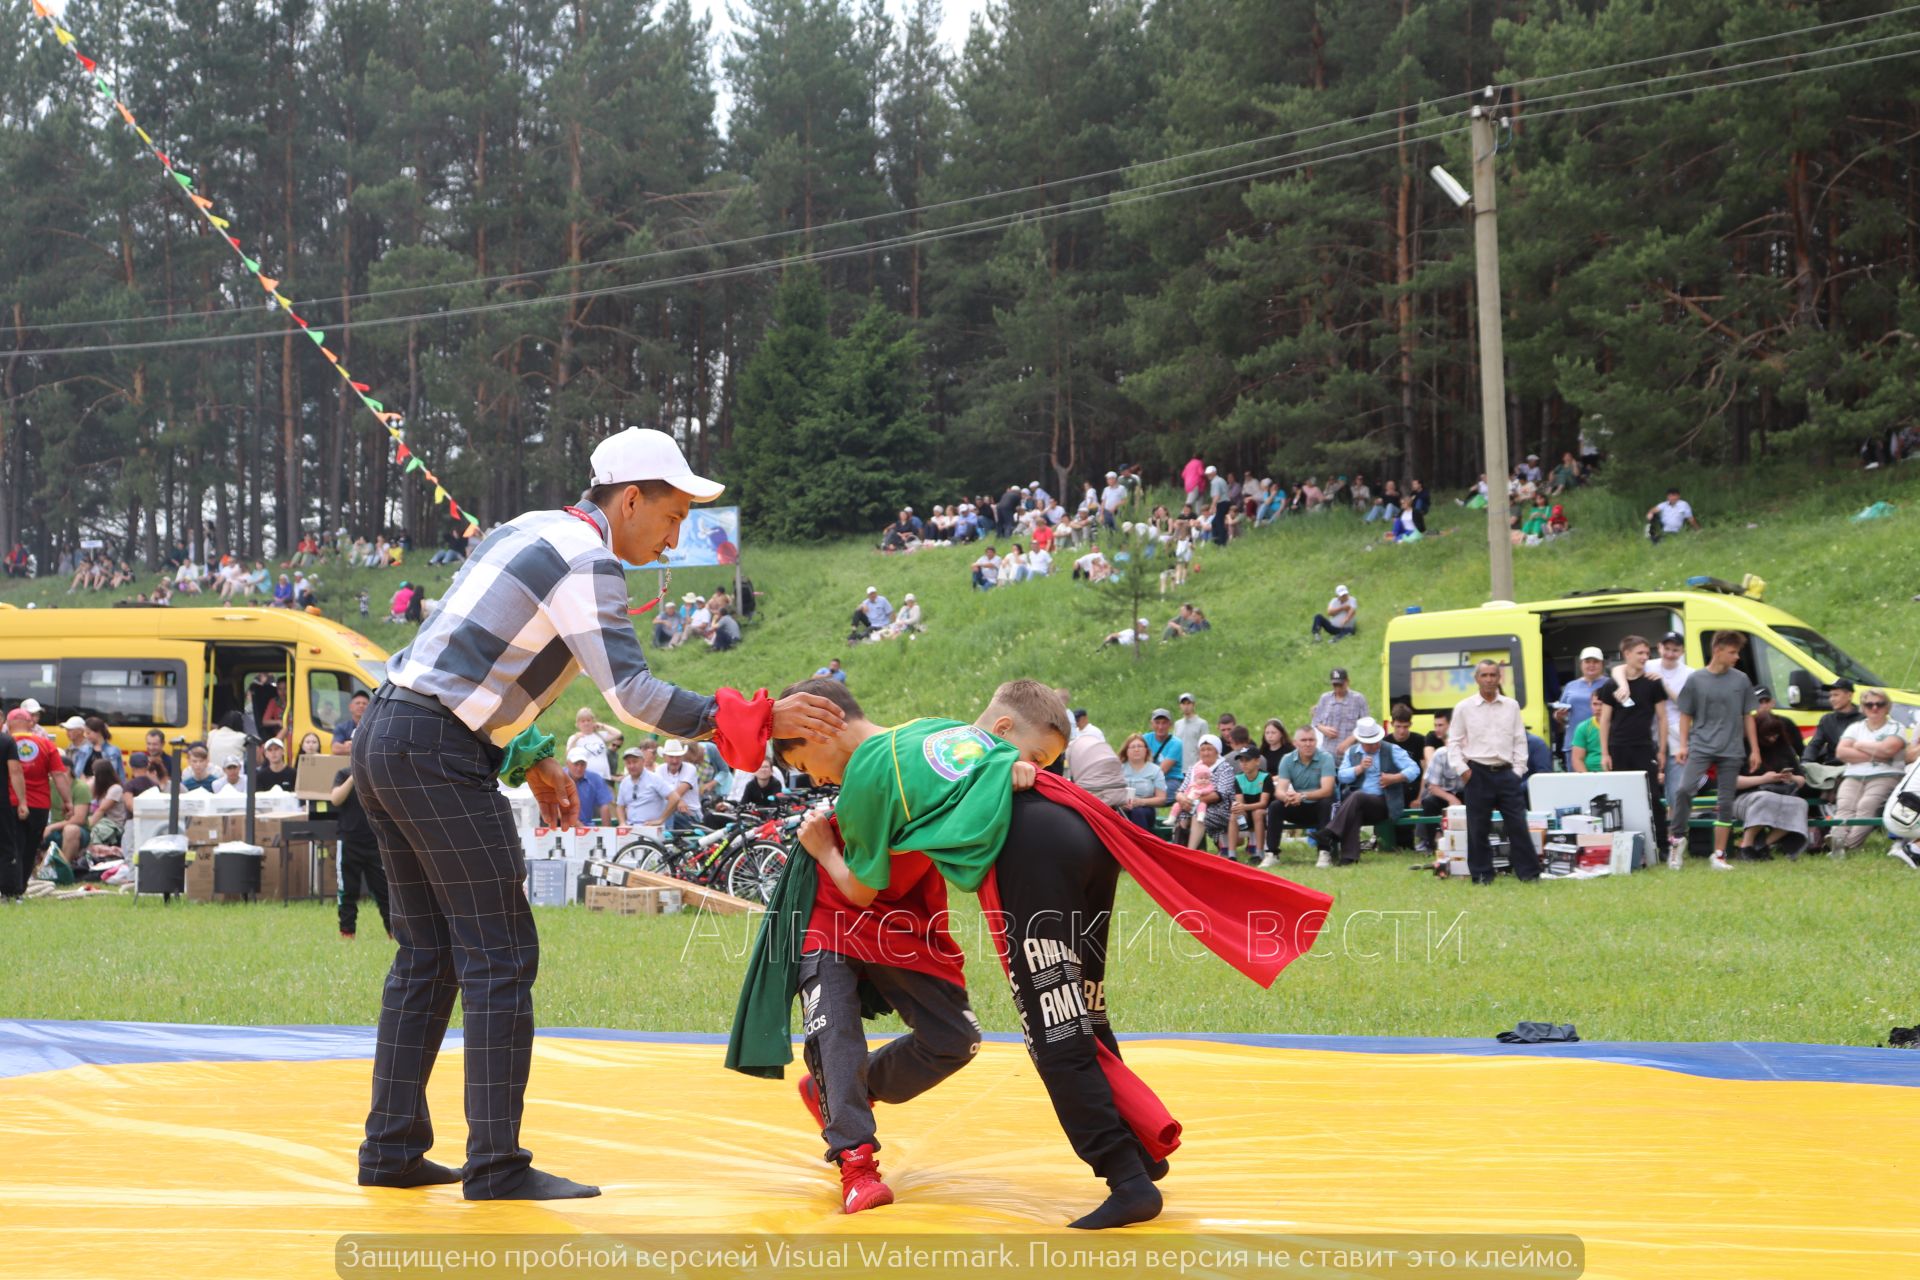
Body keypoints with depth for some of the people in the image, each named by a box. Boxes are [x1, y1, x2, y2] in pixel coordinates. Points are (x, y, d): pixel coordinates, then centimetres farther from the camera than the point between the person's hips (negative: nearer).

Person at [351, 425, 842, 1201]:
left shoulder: (532, 530, 18)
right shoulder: (587, 561, -11)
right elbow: (632, 694, -22)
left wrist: (530, 759, 24)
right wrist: (756, 722, -20)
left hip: (384, 737, 10)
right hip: (437, 754, -10)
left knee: (427, 954, 14)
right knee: (499, 958, -5)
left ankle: (391, 1150, 17)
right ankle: (496, 1167, -4)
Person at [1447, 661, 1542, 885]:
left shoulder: (1511, 706, 9)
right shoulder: (1464, 708, 3)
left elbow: (1520, 740, 10)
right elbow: (1454, 742, 5)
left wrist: (1518, 769, 2)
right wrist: (1461, 769, -5)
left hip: (1506, 773, 1)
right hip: (1478, 774, -1)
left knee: (1518, 824, -1)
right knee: (1478, 828, 2)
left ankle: (1528, 872, 4)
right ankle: (1481, 874, 11)